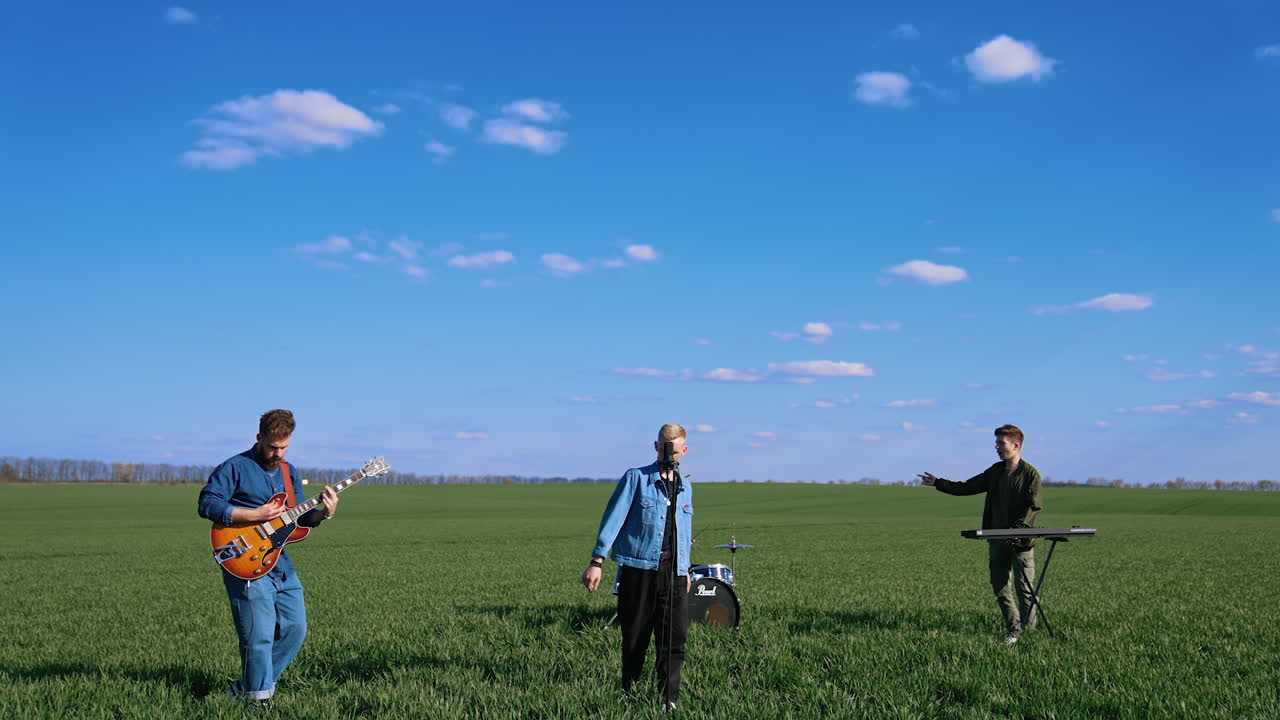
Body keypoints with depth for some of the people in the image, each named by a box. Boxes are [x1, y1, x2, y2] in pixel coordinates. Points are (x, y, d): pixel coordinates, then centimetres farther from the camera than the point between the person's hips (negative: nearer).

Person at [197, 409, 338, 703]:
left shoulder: (288, 472, 15)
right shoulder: (234, 468, -8)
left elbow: (299, 518, 17)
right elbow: (207, 505, -18)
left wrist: (324, 513, -4)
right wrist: (256, 515, -21)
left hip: (280, 562, 8)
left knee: (295, 628, 9)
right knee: (260, 636, -7)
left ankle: (246, 687, 23)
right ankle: (257, 696, 13)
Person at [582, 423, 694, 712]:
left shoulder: (685, 488, 15)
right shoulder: (636, 478, 0)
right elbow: (613, 519, -6)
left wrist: (686, 571, 23)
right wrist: (596, 561, -13)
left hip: (674, 573, 4)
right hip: (638, 568, -4)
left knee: (675, 639, -1)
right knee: (636, 637, 4)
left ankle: (669, 701, 6)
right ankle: (629, 693, 20)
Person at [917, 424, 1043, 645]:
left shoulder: (1030, 473, -7)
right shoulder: (995, 471, 12)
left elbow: (1035, 506, -13)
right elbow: (967, 487, 16)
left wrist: (1016, 528, -22)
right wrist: (938, 483, 9)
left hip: (1021, 539, -6)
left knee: (1024, 586, -1)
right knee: (999, 586, 6)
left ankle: (1027, 630, 15)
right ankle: (1013, 628, 17)